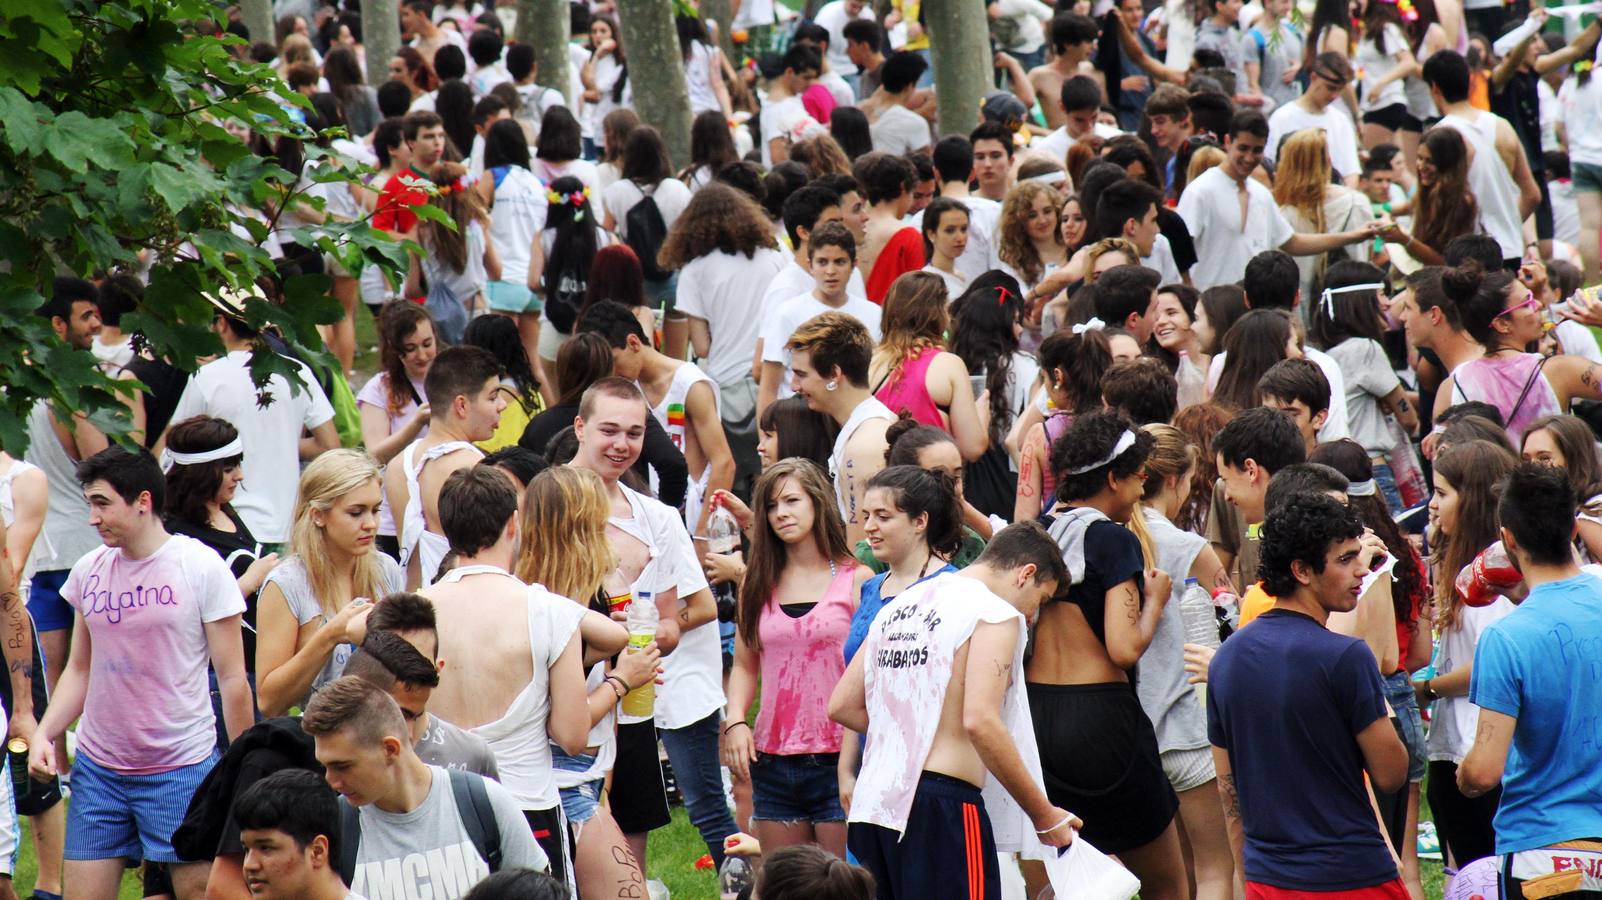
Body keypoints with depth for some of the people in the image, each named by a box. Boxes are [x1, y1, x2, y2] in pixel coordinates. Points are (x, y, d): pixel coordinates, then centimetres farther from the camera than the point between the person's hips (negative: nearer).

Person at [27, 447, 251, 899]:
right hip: (96, 771, 4)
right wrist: (44, 732, 1)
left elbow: (232, 678, -4)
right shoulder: (88, 572, 7)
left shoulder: (201, 568, -6)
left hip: (183, 769, -4)